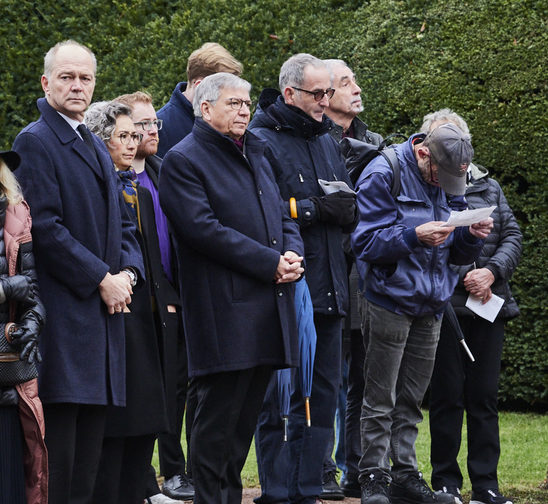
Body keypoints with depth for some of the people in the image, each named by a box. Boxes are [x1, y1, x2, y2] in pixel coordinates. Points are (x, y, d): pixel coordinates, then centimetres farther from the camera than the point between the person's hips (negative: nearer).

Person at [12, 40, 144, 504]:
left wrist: (127, 273, 3)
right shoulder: (34, 142, -6)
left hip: (102, 309, 8)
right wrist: (102, 279, -13)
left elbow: (123, 223, 22)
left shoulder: (97, 148, 20)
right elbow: (45, 228, -14)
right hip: (62, 314, -8)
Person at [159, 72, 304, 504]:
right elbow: (203, 229, -15)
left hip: (269, 305, 8)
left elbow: (283, 217, 22)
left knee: (246, 416, 11)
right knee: (218, 418, -6)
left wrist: (293, 254, -1)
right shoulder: (184, 160, -5)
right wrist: (270, 263, -16)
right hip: (222, 311, -8)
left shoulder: (255, 155, 21)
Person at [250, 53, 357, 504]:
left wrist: (345, 209, 0)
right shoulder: (262, 141, -7)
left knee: (323, 394, 10)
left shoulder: (327, 141, 18)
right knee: (279, 398, -3)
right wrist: (311, 208, -18)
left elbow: (350, 209, 22)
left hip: (327, 290, 8)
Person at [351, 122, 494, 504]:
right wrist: (415, 236, -29)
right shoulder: (383, 175, -10)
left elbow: (459, 254, 13)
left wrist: (472, 236, -9)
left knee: (411, 401, 11)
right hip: (390, 302, -6)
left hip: (431, 306, 6)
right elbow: (366, 242, -16)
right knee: (381, 400, -3)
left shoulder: (450, 181, 10)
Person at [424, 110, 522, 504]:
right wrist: (463, 277, -14)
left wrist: (492, 271, -8)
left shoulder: (489, 187, 17)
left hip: (489, 306, 4)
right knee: (448, 395, -1)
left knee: (485, 396, 5)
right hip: (444, 305, -4)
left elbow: (512, 236, 10)